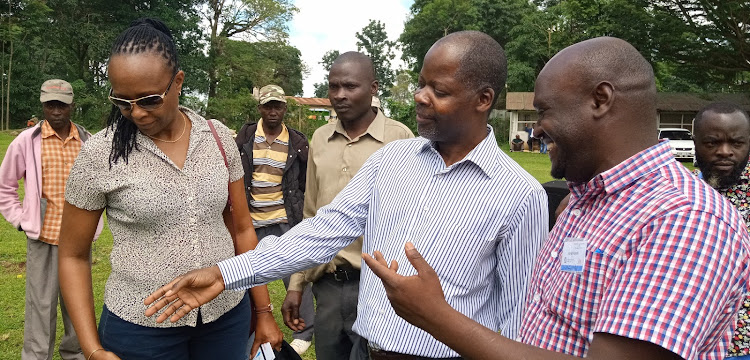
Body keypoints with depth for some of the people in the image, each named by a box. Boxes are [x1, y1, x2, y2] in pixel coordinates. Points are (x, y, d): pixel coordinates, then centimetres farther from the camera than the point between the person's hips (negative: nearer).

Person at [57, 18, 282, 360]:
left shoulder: (218, 137, -4)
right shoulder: (99, 154, -11)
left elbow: (241, 229, 4)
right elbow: (73, 255, -1)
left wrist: (263, 311, 6)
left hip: (228, 317, 3)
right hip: (139, 327, -2)